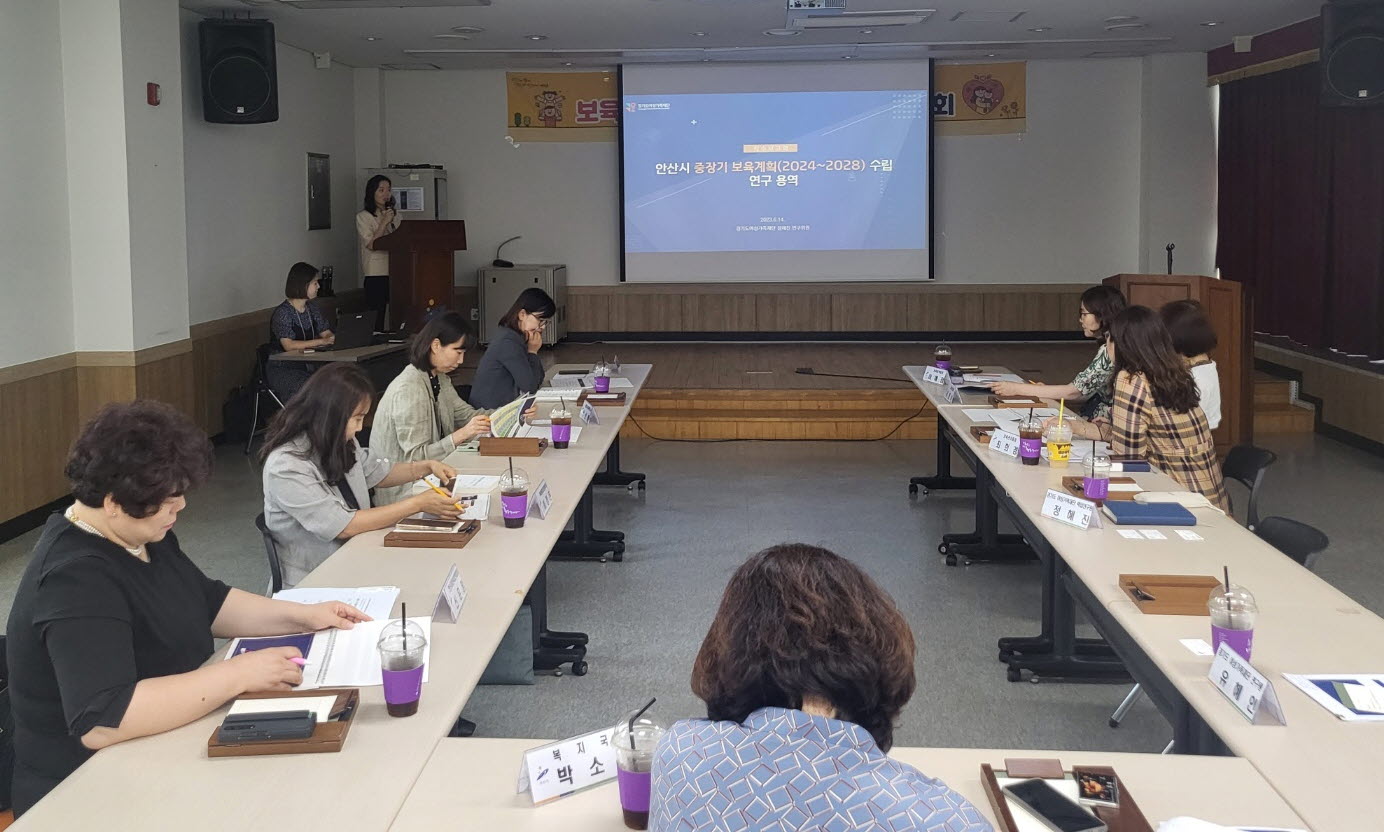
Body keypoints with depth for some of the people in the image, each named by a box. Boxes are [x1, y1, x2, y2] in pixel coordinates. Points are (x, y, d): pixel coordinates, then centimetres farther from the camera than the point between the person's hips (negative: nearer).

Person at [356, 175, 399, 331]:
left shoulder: (394, 216, 18)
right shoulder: (363, 217, 2)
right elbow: (371, 244, -10)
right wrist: (384, 223, -10)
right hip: (375, 273, -5)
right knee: (376, 321, -6)